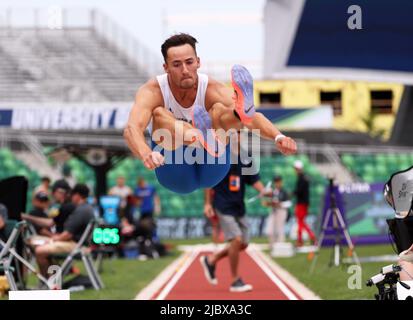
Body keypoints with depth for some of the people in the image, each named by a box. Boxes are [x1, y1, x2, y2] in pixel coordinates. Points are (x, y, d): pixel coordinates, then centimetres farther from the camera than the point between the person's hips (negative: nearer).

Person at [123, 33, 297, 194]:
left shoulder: (212, 89, -13)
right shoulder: (152, 92, -16)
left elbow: (254, 117, -26)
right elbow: (131, 128, -36)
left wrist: (278, 137, -47)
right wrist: (145, 153, -58)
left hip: (211, 171, 1)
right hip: (176, 175, -1)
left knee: (219, 109, -23)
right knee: (160, 113, -28)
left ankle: (242, 111, -61)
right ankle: (202, 139, -60)